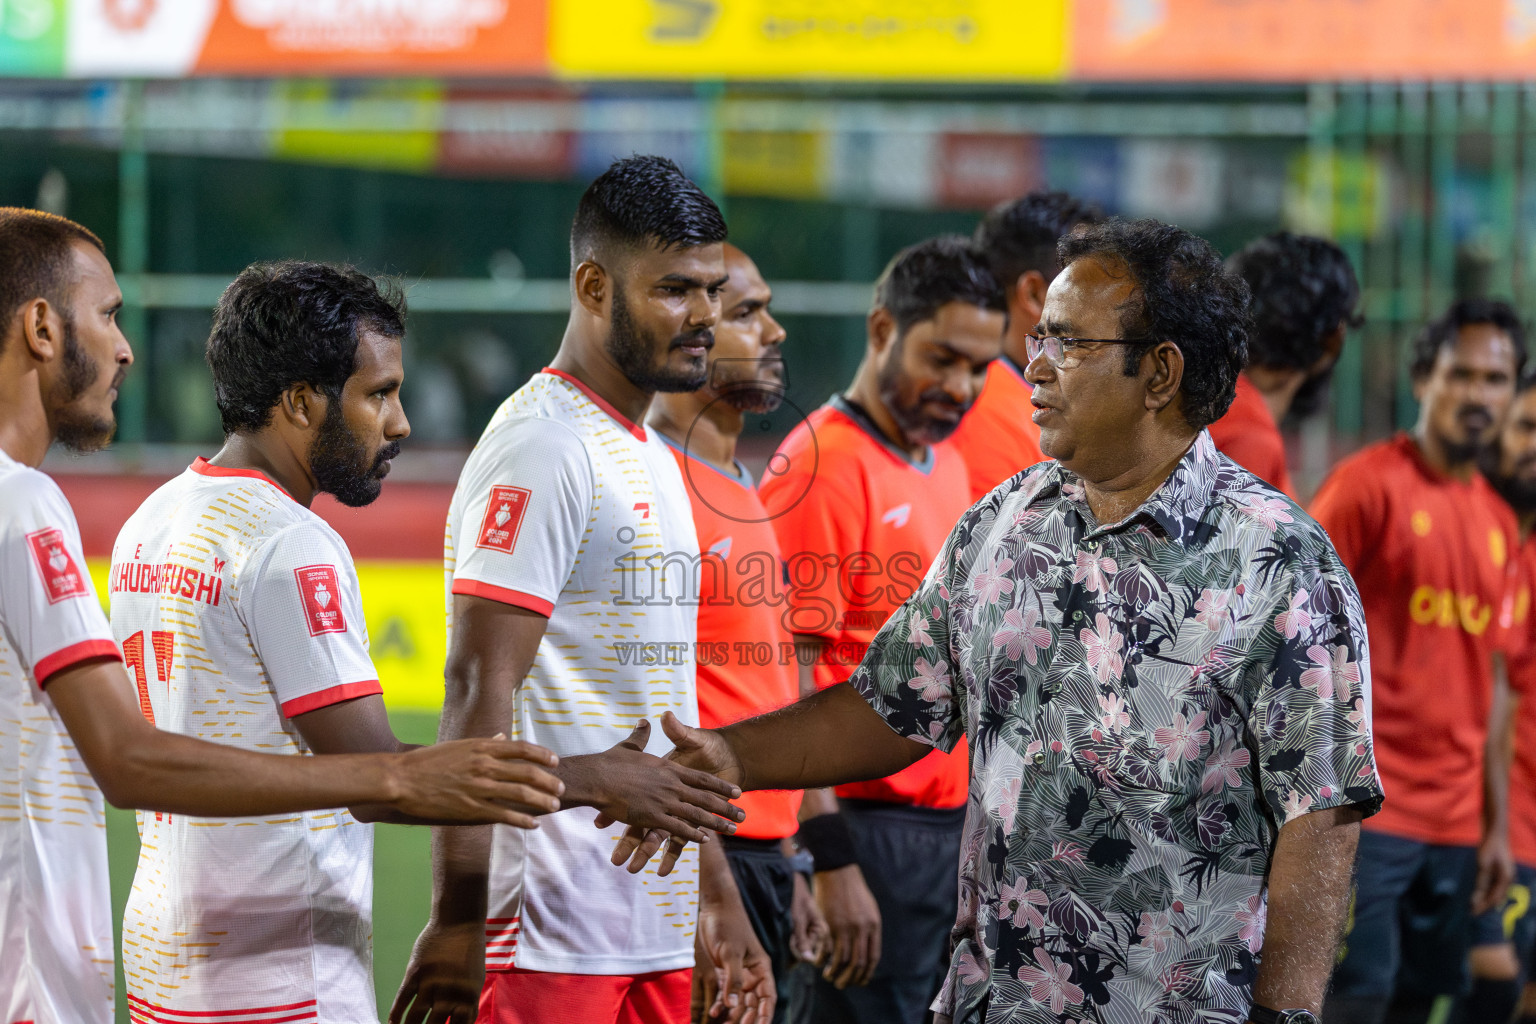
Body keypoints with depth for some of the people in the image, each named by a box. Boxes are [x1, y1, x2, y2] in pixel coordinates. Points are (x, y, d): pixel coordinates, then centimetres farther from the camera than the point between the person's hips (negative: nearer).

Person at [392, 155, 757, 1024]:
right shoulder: (541, 447, -11)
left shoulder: (654, 460, 19)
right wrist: (458, 920, -23)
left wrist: (720, 900, 22)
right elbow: (480, 693, -18)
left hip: (658, 935, 9)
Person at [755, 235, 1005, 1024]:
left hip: (952, 828, 9)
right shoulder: (821, 465, -11)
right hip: (869, 826, -8)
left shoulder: (948, 463, 16)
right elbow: (786, 678, -16)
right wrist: (831, 861, -21)